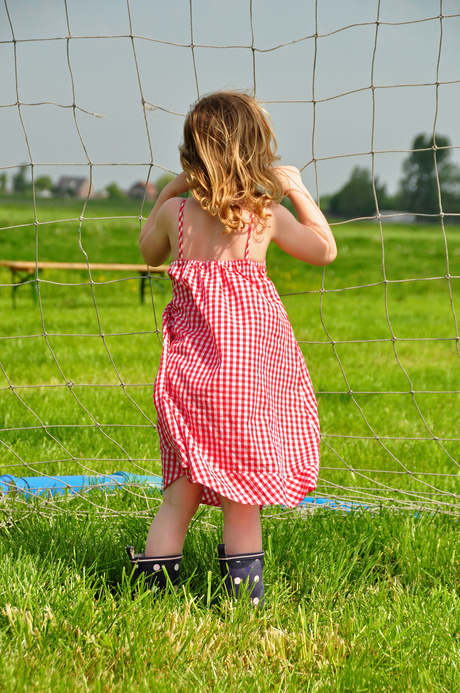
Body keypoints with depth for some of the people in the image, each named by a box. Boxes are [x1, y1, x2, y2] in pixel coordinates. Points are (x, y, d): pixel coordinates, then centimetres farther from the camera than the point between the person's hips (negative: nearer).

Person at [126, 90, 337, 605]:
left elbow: (149, 252, 23)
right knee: (243, 463, 6)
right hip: (254, 345, -2)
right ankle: (243, 576, 10)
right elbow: (325, 250, 12)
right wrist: (298, 191, 18)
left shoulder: (175, 212, 0)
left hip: (192, 350, 2)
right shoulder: (267, 215, -3)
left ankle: (159, 559, 8)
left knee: (191, 467, 11)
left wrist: (168, 193, 24)